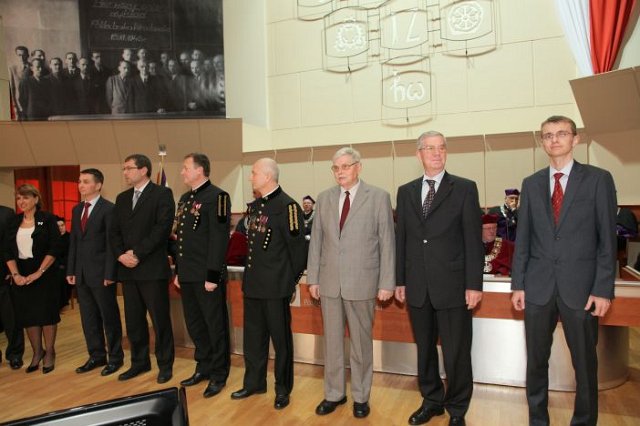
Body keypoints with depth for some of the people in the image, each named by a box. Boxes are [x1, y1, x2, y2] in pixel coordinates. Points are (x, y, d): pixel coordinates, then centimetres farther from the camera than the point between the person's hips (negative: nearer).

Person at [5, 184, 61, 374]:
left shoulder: (47, 219, -5)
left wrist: (39, 272, -15)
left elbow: (54, 248, -10)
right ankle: (37, 352, 24)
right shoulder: (14, 222, 8)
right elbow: (8, 251, 5)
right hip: (21, 276, 4)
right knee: (27, 315, 8)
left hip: (44, 274, -4)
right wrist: (15, 274, -8)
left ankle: (49, 353, 16)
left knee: (46, 313, 2)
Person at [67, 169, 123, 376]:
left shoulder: (108, 209, -10)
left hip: (101, 273, -7)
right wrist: (71, 270, 9)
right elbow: (73, 241, 14)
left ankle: (115, 357, 18)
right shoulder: (77, 209, 12)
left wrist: (109, 273, -16)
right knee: (88, 317, 14)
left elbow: (111, 243, -13)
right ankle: (96, 356, 27)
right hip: (81, 273, 7)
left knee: (109, 317, 5)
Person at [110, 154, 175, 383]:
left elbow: (163, 227, -14)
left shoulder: (162, 194, -4)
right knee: (133, 320, 13)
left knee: (160, 320, 2)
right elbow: (114, 231, 13)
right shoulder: (122, 198, 16)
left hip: (153, 268, -6)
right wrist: (121, 254, -5)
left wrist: (137, 253, -16)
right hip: (127, 269, 6)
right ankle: (139, 362, 28)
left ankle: (165, 364, 16)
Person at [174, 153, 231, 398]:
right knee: (194, 325, 16)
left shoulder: (217, 197, -12)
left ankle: (219, 375, 19)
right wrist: (178, 271, 17)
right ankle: (203, 368, 32)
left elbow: (219, 239, -17)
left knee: (215, 326, 4)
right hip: (188, 276, 8)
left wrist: (213, 275, -19)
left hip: (207, 276, -8)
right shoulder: (185, 199, 15)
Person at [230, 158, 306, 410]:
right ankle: (254, 382, 35)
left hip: (276, 285, -8)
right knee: (253, 336, 17)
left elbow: (297, 246, -13)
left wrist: (293, 280, -7)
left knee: (280, 338, 7)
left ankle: (283, 389, 24)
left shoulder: (287, 206, -14)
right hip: (253, 283, 8)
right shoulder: (255, 206, 12)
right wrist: (250, 275, 15)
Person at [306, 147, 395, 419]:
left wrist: (386, 283, -8)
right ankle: (334, 393, 30)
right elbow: (316, 241, 8)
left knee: (361, 342, 10)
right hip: (329, 282, 3)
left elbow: (387, 242, -5)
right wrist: (313, 278, 6)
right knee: (332, 341, 13)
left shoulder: (379, 197, -3)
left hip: (362, 283, -3)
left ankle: (361, 396, 28)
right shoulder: (324, 198, 7)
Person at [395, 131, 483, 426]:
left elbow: (473, 239, -5)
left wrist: (474, 284, -9)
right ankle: (432, 401, 35)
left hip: (452, 285, -3)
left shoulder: (465, 189, -1)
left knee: (456, 352, 6)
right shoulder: (405, 191, 9)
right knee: (424, 349, 16)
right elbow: (401, 239, 9)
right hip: (417, 287, 4)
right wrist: (399, 280, 8)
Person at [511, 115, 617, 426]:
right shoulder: (531, 184, 9)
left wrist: (603, 289, -8)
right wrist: (518, 284, 4)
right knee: (536, 361, 10)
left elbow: (607, 239, -2)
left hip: (580, 286, -2)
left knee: (585, 363, 9)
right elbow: (522, 239, 8)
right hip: (538, 285, 3)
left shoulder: (598, 179, 1)